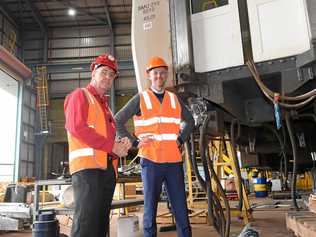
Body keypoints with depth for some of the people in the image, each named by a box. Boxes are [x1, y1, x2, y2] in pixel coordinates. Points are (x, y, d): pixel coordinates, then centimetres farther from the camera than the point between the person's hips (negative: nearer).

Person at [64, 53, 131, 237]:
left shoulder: (105, 105, 26)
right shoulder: (80, 95, 4)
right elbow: (76, 128, -12)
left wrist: (121, 144, 1)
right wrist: (112, 146, -12)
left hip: (108, 168, 8)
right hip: (87, 166, -8)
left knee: (101, 222, 10)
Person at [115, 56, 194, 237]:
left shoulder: (174, 99, 11)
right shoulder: (140, 99, 1)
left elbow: (190, 121, 25)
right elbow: (117, 121, 2)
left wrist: (181, 139, 10)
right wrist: (134, 142, -5)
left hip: (174, 161, 3)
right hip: (151, 161, -3)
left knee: (181, 207, 7)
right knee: (150, 207, 6)